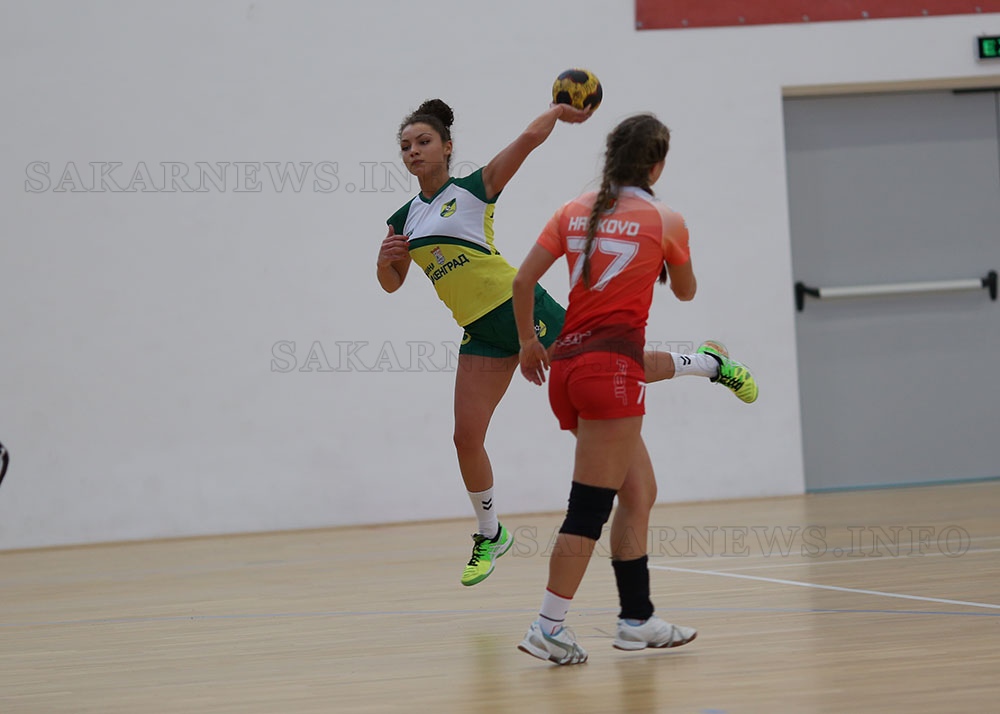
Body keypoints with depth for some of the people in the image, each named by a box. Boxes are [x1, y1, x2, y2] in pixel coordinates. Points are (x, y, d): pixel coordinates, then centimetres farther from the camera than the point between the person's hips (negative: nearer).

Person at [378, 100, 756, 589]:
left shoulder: (474, 188, -5)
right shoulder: (404, 221, 9)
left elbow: (528, 138, -17)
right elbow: (392, 283, 21)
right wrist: (385, 258, -1)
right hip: (482, 333, 5)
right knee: (466, 438, -2)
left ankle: (707, 363, 27)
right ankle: (490, 535, 18)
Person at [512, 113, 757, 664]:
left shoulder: (574, 212, 11)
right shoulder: (665, 221, 0)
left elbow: (523, 280, 5)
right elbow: (685, 291, 16)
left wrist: (528, 342, 18)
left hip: (566, 364, 7)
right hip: (611, 366, -7)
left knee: (639, 492, 16)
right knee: (590, 506, -5)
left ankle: (637, 619, 19)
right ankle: (547, 628, -9)